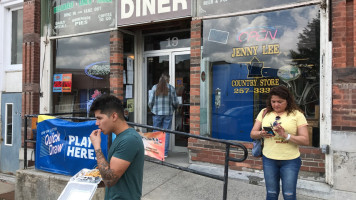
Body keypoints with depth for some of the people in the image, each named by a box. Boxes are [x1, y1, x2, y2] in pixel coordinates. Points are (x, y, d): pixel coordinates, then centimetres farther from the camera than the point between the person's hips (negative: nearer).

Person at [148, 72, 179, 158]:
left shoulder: (155, 87, -2)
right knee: (166, 132, 6)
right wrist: (173, 108, 21)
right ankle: (165, 153, 9)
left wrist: (152, 109, 17)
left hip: (157, 113, 0)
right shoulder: (171, 88, -2)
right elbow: (175, 102, 0)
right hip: (168, 113, 0)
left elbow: (150, 102, -2)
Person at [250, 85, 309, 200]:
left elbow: (305, 140, -7)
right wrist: (262, 134, -15)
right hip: (268, 160, 3)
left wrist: (286, 135, -21)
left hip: (290, 161, -2)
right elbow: (253, 134, 7)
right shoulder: (265, 112, 5)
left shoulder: (297, 114, -4)